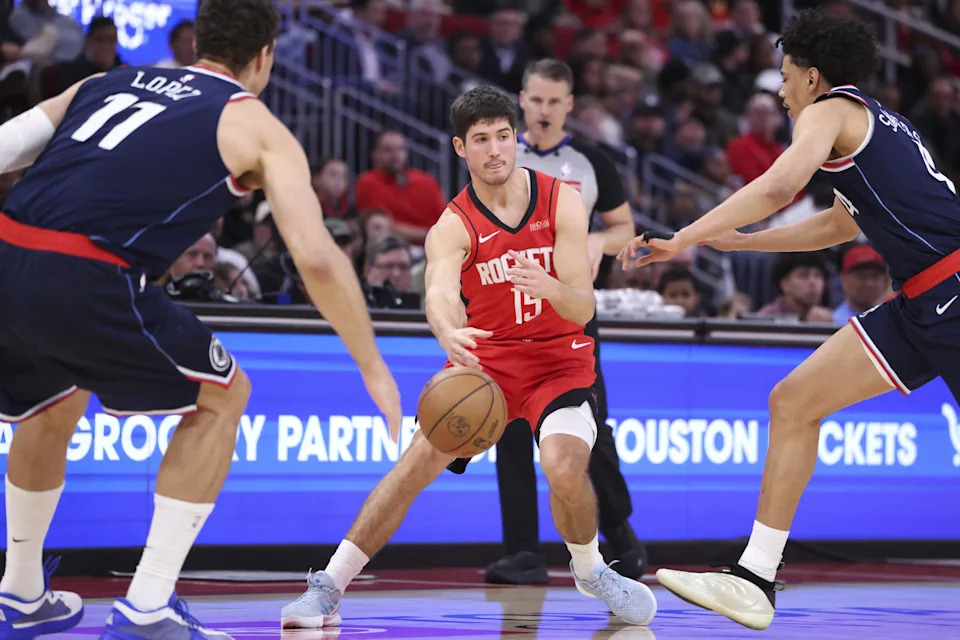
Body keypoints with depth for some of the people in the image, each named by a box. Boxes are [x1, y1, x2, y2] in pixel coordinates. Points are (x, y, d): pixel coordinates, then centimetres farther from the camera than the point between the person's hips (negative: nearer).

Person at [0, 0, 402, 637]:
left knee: (56, 401, 35)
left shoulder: (106, 82, 28)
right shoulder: (257, 127, 14)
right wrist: (374, 369, 12)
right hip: (82, 280, -6)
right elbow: (318, 258, 4)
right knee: (221, 395, 17)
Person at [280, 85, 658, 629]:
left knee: (564, 466, -26)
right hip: (484, 358, 0)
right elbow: (440, 293, -33)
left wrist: (551, 287, -39)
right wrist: (448, 333, -58)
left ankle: (591, 570, 6)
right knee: (421, 458, -18)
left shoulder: (561, 201, -10)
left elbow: (583, 310, -14)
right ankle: (329, 587, -11)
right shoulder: (453, 226, -12)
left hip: (560, 360, 0)